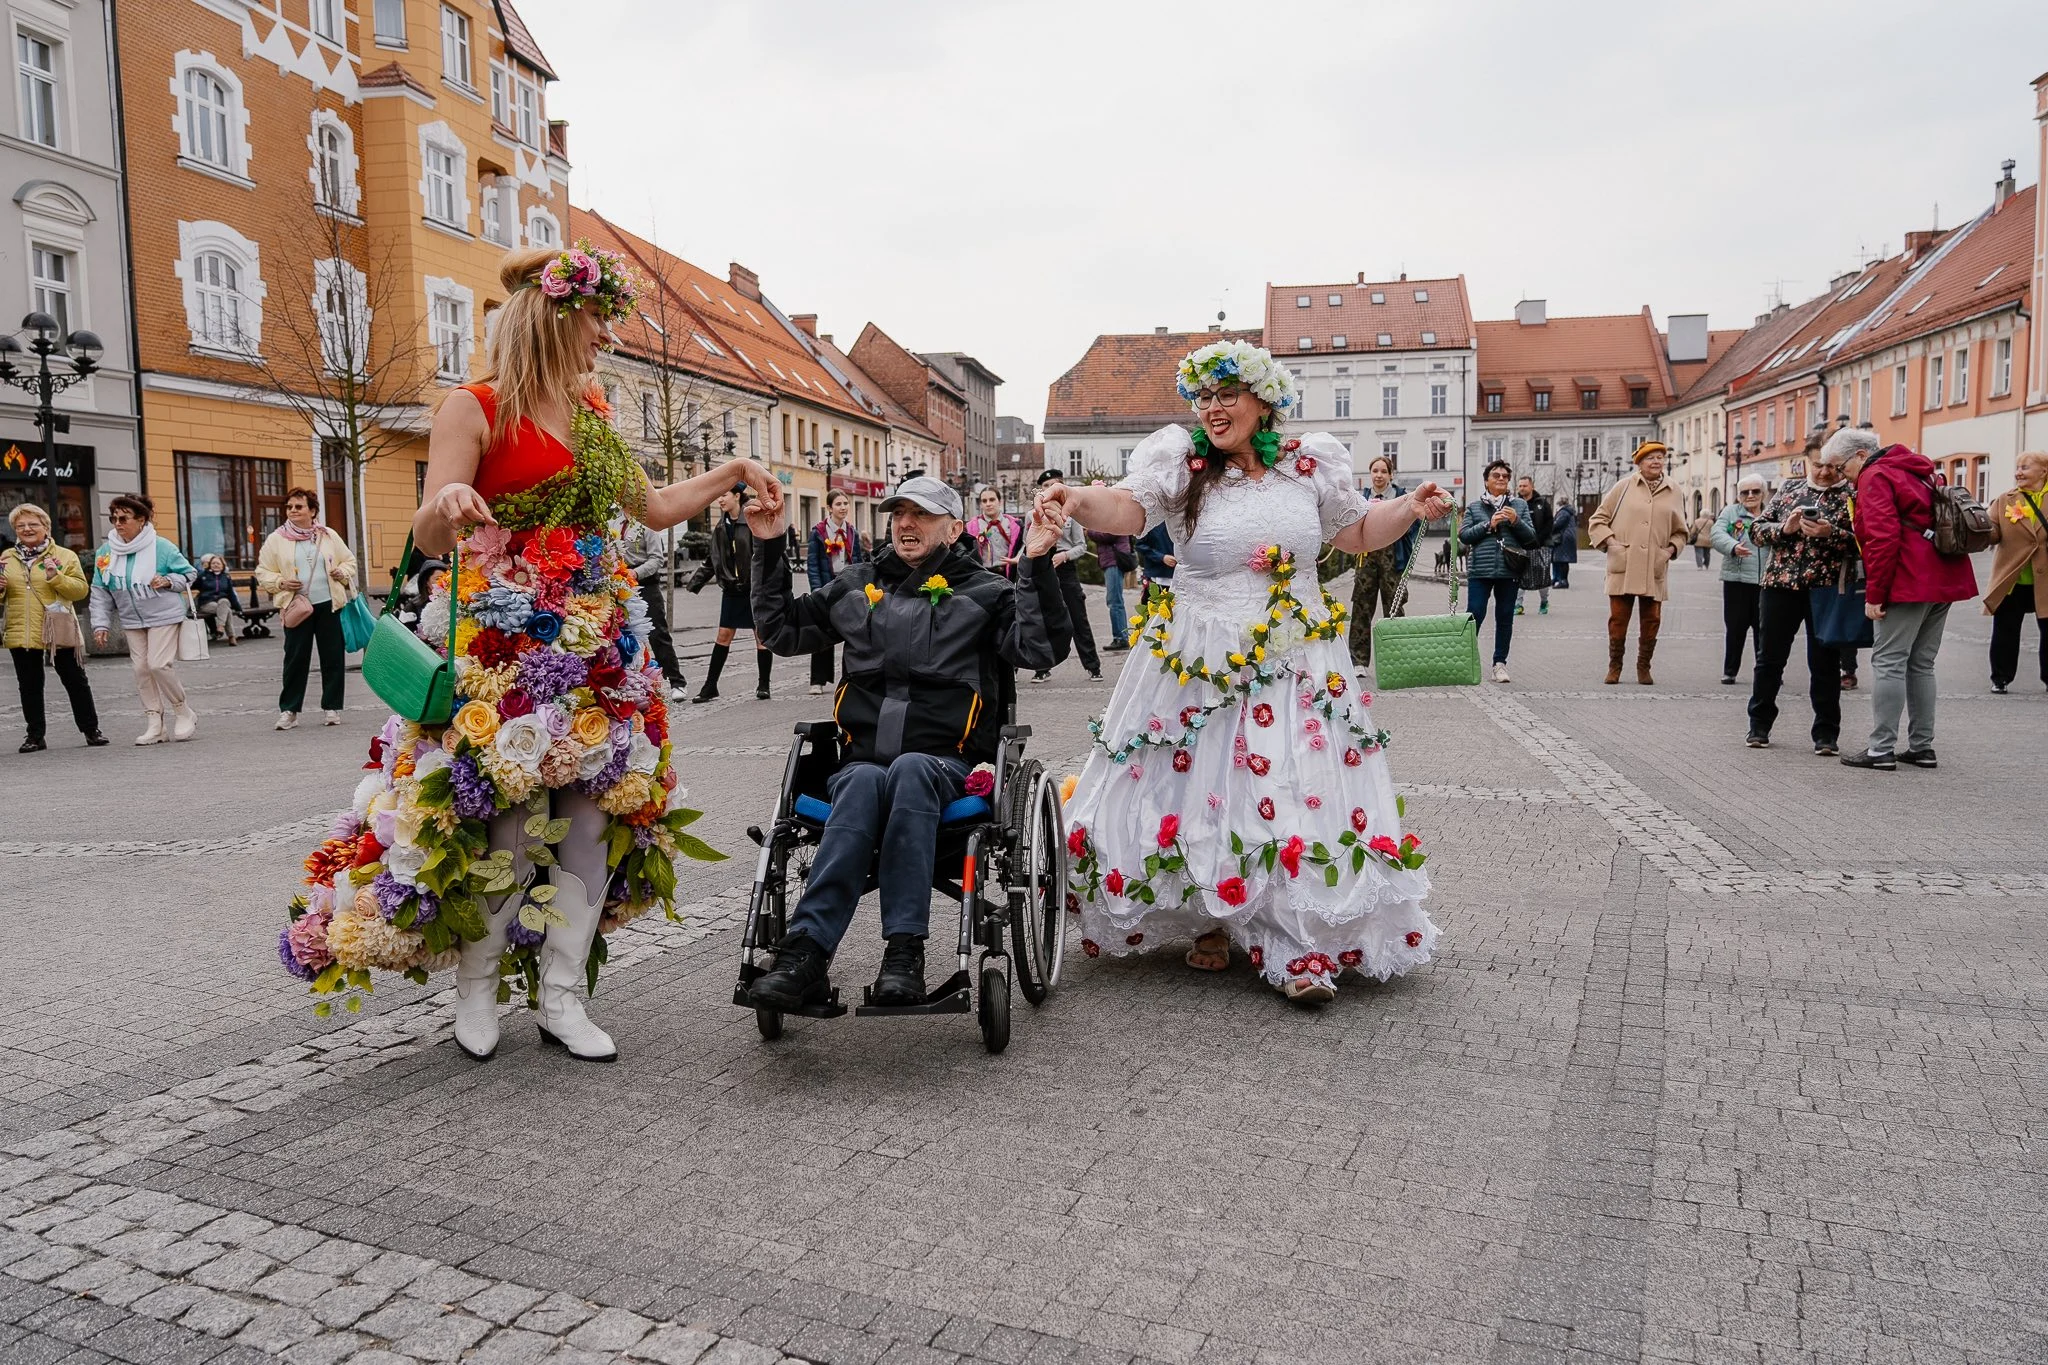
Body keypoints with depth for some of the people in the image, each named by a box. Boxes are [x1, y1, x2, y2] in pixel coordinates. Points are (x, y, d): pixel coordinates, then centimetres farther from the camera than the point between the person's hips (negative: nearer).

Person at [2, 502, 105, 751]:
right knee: (29, 686, 8)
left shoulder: (65, 556, 1)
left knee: (75, 682, 5)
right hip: (21, 635, 3)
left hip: (59, 633, -3)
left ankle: (91, 730, 16)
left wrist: (56, 577, -20)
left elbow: (81, 590, -6)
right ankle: (35, 735, 17)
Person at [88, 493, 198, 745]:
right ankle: (154, 724, 9)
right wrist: (101, 624, 2)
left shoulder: (161, 547, -10)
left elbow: (189, 573, 2)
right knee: (141, 668, 2)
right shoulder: (105, 552, 2)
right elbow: (100, 592, 8)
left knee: (159, 664, -13)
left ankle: (184, 713, 8)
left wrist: (167, 581, -17)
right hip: (132, 621, 5)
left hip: (163, 616, -5)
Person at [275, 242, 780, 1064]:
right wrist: (446, 503, -33)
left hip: (599, 639, 7)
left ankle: (561, 996, 12)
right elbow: (430, 539, -11)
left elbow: (655, 509, 24)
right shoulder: (475, 409, -5)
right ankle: (476, 985, 14)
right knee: (512, 815, -7)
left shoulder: (593, 412, 15)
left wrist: (733, 472, 20)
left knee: (597, 808, 3)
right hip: (503, 642, -6)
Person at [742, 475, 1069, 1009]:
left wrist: (1037, 567, -15)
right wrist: (768, 551, 22)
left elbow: (1041, 648, -5)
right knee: (863, 783, -34)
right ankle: (805, 956, -43)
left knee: (909, 769, -38)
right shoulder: (857, 585, 22)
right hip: (863, 758, 2)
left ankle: (904, 953, -41)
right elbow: (783, 630, 29)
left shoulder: (985, 590, 11)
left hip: (945, 761, -2)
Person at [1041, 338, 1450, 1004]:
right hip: (1198, 666, -1)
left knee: (1299, 800, -2)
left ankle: (1299, 948, 9)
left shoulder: (1311, 465, 7)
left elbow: (1359, 533, 19)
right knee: (1200, 794, 4)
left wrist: (1409, 507, 2)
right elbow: (1127, 510, -17)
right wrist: (1079, 500, -37)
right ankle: (1208, 923, 25)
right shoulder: (1180, 464, 0)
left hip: (1298, 667, 2)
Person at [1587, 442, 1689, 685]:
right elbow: (1597, 520, 8)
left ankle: (1644, 667, 18)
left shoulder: (1673, 493, 12)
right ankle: (1614, 666, 14)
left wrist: (1671, 549, 4)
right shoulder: (1624, 487, 5)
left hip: (1654, 570, 2)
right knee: (1618, 619, 0)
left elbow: (1680, 532, 22)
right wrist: (1610, 541, -5)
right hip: (1622, 567, -2)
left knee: (1652, 621, 3)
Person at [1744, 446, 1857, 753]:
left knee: (1825, 664, 3)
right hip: (1780, 586, 2)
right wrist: (1784, 528, -9)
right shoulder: (1789, 488, 11)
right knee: (1769, 659, 8)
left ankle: (1826, 734, 12)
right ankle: (1759, 726, 21)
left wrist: (1831, 534, -22)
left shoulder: (1852, 496, 2)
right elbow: (1757, 529, 9)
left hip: (1827, 590, -2)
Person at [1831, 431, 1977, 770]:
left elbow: (1882, 538, -18)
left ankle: (1881, 750, -7)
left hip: (1908, 584, -9)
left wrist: (1874, 594, -16)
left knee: (1888, 663, -7)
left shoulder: (1875, 477, -7)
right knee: (1920, 664, 13)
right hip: (1944, 580, 9)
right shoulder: (1913, 471, 22)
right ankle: (1922, 747, 16)